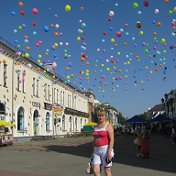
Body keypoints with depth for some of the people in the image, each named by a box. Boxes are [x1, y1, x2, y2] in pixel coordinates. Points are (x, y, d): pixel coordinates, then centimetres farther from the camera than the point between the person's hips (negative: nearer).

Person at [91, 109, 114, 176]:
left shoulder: (108, 126, -7)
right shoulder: (96, 127, 14)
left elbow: (112, 140, -13)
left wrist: (109, 152, -21)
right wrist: (93, 152, 16)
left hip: (106, 150, -6)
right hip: (97, 151, 6)